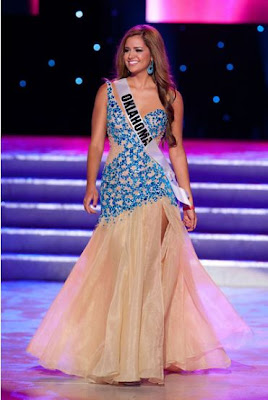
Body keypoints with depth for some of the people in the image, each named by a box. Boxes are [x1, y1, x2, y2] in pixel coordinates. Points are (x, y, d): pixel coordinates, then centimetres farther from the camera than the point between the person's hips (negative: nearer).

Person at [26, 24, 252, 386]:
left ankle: (136, 362, -1)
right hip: (117, 189, 1)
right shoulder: (108, 91, 7)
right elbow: (96, 143, 6)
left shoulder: (170, 96, 7)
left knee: (142, 269, -8)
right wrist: (91, 185, -6)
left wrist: (188, 199, 9)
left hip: (156, 190, -1)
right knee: (120, 271, 1)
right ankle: (128, 359, 14)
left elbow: (176, 150, 11)